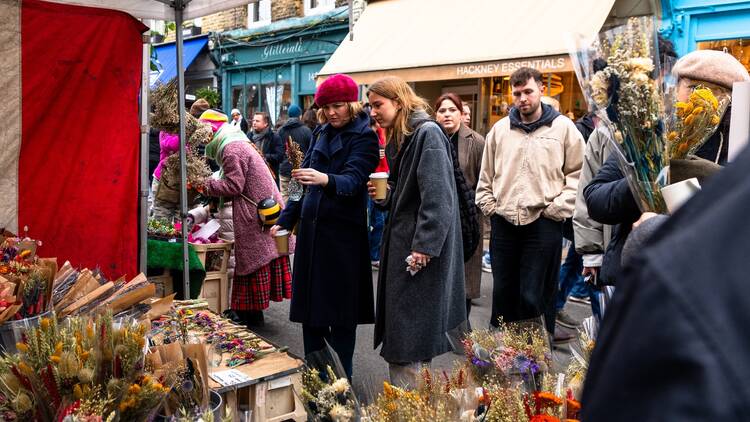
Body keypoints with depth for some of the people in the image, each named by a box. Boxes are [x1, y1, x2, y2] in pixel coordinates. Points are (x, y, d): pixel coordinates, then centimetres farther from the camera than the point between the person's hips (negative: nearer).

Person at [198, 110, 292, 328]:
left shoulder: (231, 149, -13)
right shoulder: (238, 144, 19)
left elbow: (234, 186, -17)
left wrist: (205, 185, -7)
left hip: (256, 214, -10)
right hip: (264, 208, 10)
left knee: (252, 262, -2)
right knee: (257, 261, 13)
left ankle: (251, 315, 6)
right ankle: (252, 314, 22)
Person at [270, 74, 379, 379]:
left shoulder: (364, 137, -7)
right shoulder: (321, 134, 11)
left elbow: (353, 180, -23)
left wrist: (326, 180, -43)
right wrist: (286, 220, 13)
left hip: (343, 232, -6)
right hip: (312, 228, 6)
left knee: (339, 308, 1)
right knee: (310, 305, 9)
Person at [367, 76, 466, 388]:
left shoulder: (427, 134, -14)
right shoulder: (399, 138, 15)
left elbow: (437, 197, -21)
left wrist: (424, 246, -23)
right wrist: (384, 195, 1)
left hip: (421, 248, -9)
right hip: (400, 242, 9)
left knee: (408, 342, -4)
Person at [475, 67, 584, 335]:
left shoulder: (563, 127, 2)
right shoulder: (500, 129, 12)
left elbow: (577, 172, 0)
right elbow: (486, 174, 17)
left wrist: (559, 207, -8)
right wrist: (489, 205, 7)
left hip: (543, 223, -4)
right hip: (503, 222, 4)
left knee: (535, 297, 0)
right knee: (503, 292, 14)